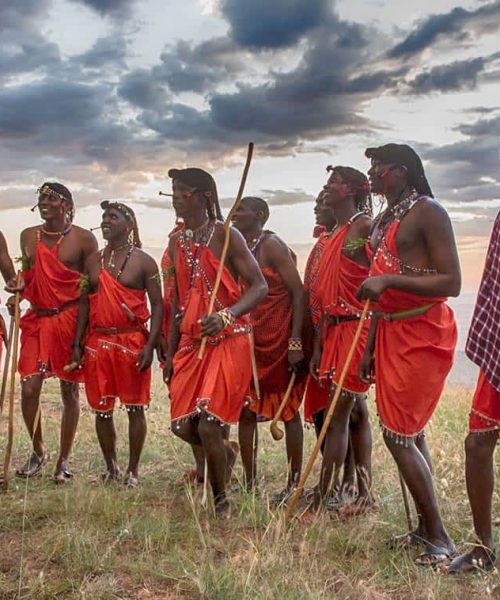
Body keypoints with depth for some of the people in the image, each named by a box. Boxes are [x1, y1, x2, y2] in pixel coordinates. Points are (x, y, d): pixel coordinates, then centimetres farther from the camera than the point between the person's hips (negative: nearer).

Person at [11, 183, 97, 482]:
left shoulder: (83, 239, -5)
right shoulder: (28, 236, 8)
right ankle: (38, 451, 22)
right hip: (36, 320, 4)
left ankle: (64, 460, 19)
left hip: (70, 321, -3)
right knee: (29, 389, -2)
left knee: (70, 391, 5)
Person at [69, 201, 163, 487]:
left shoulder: (143, 261, -3)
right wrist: (77, 343, 7)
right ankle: (111, 467, 26)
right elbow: (85, 303, 13)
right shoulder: (93, 260, 11)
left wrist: (150, 345, -13)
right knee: (102, 409, 9)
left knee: (135, 407, 3)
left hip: (133, 342, -4)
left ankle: (133, 470, 16)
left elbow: (158, 305, -5)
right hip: (98, 342, 4)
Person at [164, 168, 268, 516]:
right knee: (183, 425, 4)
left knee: (208, 425, -12)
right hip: (191, 343, 6)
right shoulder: (177, 243, 11)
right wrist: (171, 352, 15)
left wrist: (227, 315, -31)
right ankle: (225, 452, 37)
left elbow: (260, 286, -13)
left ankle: (221, 504, 12)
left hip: (228, 341, -6)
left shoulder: (225, 235, -8)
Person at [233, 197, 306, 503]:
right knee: (246, 411, 8)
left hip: (280, 340, -7)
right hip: (248, 341, 8)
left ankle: (294, 485, 12)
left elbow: (298, 292, -14)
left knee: (288, 410, 2)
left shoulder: (272, 246, -9)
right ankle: (250, 483, 18)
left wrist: (296, 342, -21)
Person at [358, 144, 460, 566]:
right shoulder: (383, 221, 15)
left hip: (424, 334, -9)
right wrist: (370, 349, 17)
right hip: (391, 332, 9)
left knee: (398, 434, -7)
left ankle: (439, 538, 7)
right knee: (410, 433, 12)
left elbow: (451, 283, -18)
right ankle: (426, 528, 24)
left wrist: (390, 279, -26)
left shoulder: (428, 211, -11)